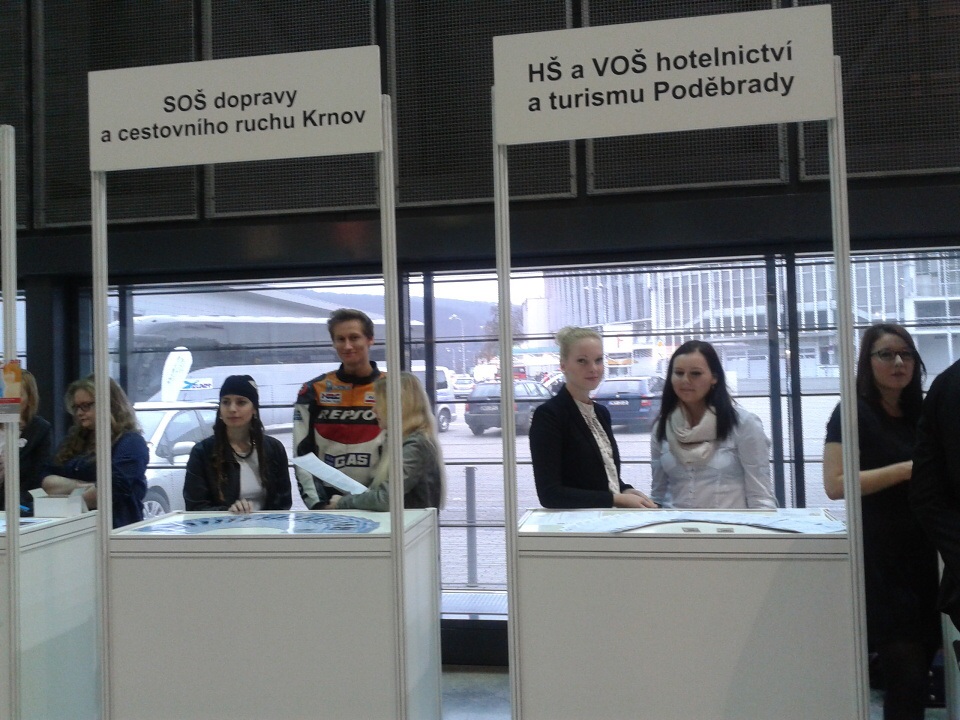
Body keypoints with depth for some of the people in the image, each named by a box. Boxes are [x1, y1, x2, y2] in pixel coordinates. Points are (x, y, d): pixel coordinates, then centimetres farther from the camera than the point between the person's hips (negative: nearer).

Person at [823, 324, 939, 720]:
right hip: (880, 556, -6)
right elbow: (835, 484, -15)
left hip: (922, 553, 7)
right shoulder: (852, 413, -6)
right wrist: (908, 469, -17)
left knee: (922, 661, 8)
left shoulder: (919, 414, 14)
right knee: (905, 672, -8)